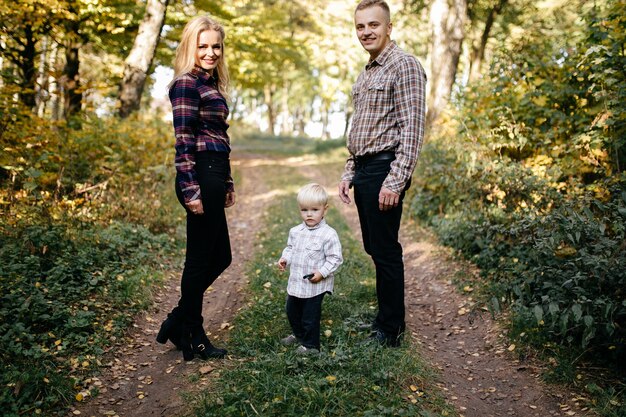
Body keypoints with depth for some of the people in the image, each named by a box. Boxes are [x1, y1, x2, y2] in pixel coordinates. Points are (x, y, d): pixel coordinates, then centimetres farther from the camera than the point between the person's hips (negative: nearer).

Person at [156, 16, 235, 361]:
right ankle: (192, 338, 18)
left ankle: (178, 322, 28)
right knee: (200, 259, 1)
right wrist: (191, 190, -20)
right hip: (200, 178, -10)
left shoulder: (210, 83, 19)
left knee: (219, 257, 15)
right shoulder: (186, 83, -10)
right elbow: (184, 141, -16)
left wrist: (226, 183, 21)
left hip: (213, 177, 10)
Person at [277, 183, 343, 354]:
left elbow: (335, 258, -15)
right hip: (295, 282, 7)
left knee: (310, 315, 5)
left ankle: (311, 345, 25)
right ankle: (298, 334, 48)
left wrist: (322, 272, -23)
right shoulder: (295, 232, 1)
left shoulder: (328, 234, -18)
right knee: (291, 311, 23)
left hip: (315, 285, -7)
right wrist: (285, 258, -2)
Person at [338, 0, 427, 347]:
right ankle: (386, 316, 28)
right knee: (373, 247, 14)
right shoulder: (365, 74, 19)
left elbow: (412, 129, -16)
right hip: (363, 169, 9)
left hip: (385, 169, -9)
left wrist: (395, 182, -21)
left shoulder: (404, 65, -8)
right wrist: (349, 173, 17)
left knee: (385, 250, -3)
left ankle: (390, 331, 10)